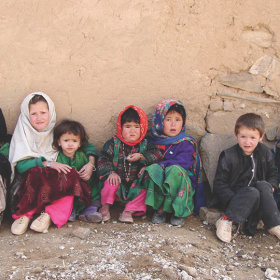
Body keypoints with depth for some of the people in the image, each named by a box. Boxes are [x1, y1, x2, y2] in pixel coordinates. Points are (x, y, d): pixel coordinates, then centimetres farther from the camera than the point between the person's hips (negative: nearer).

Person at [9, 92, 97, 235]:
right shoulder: (23, 134, 5)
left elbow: (87, 145, 16)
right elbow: (20, 165, -8)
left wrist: (91, 163, -5)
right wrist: (48, 164, -20)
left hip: (57, 178, 2)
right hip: (31, 180, -2)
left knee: (71, 176, -30)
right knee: (36, 174, -35)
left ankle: (48, 214, -33)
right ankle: (25, 215, -31)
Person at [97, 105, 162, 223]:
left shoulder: (144, 144, 6)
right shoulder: (114, 143, 0)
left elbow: (157, 154, -5)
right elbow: (103, 159, -6)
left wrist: (141, 157, -19)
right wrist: (110, 172, -22)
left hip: (135, 184, 2)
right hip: (117, 181, -1)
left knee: (144, 188, -25)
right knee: (111, 182, -31)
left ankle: (129, 211, -17)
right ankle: (105, 207, -9)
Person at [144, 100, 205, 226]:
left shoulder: (186, 143, 0)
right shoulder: (153, 141, 11)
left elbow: (183, 162, -13)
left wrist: (162, 165, -19)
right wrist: (155, 166, -9)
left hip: (182, 181, -2)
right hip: (158, 182, 2)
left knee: (174, 170, -34)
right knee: (153, 169, -29)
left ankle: (162, 209, -23)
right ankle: (158, 207, -24)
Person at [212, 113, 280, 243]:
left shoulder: (265, 153, 3)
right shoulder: (228, 156, -11)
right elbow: (219, 184, -11)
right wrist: (233, 200, -25)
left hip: (256, 197, 4)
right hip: (233, 197, -4)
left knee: (263, 185, -27)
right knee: (253, 193, -32)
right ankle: (226, 220, -29)